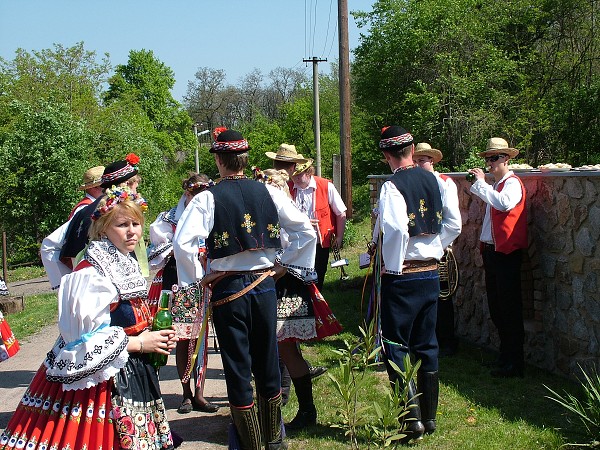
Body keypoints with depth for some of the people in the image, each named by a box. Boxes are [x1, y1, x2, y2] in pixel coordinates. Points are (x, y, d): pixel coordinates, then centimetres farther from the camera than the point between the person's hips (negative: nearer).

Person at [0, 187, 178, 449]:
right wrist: (140, 343, -16)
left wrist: (155, 336, 5)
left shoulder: (127, 265, 13)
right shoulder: (91, 273, -16)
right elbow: (87, 337, -22)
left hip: (131, 375, 9)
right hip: (102, 377, -9)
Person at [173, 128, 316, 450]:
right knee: (268, 363, 15)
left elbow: (183, 242, -21)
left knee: (238, 369, 7)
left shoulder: (208, 198, -11)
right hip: (264, 284, 3)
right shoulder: (268, 192, -1)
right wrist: (283, 265, 9)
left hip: (227, 289, -3)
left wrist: (198, 278, -6)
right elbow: (307, 232, 0)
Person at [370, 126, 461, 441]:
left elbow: (397, 230, -27)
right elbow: (452, 225, 6)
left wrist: (393, 267, -14)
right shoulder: (434, 181, 4)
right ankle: (429, 416, 22)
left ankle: (412, 419, -2)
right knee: (426, 345, 14)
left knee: (395, 346, 3)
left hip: (401, 276, -6)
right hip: (431, 272, 6)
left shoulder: (392, 186, -15)